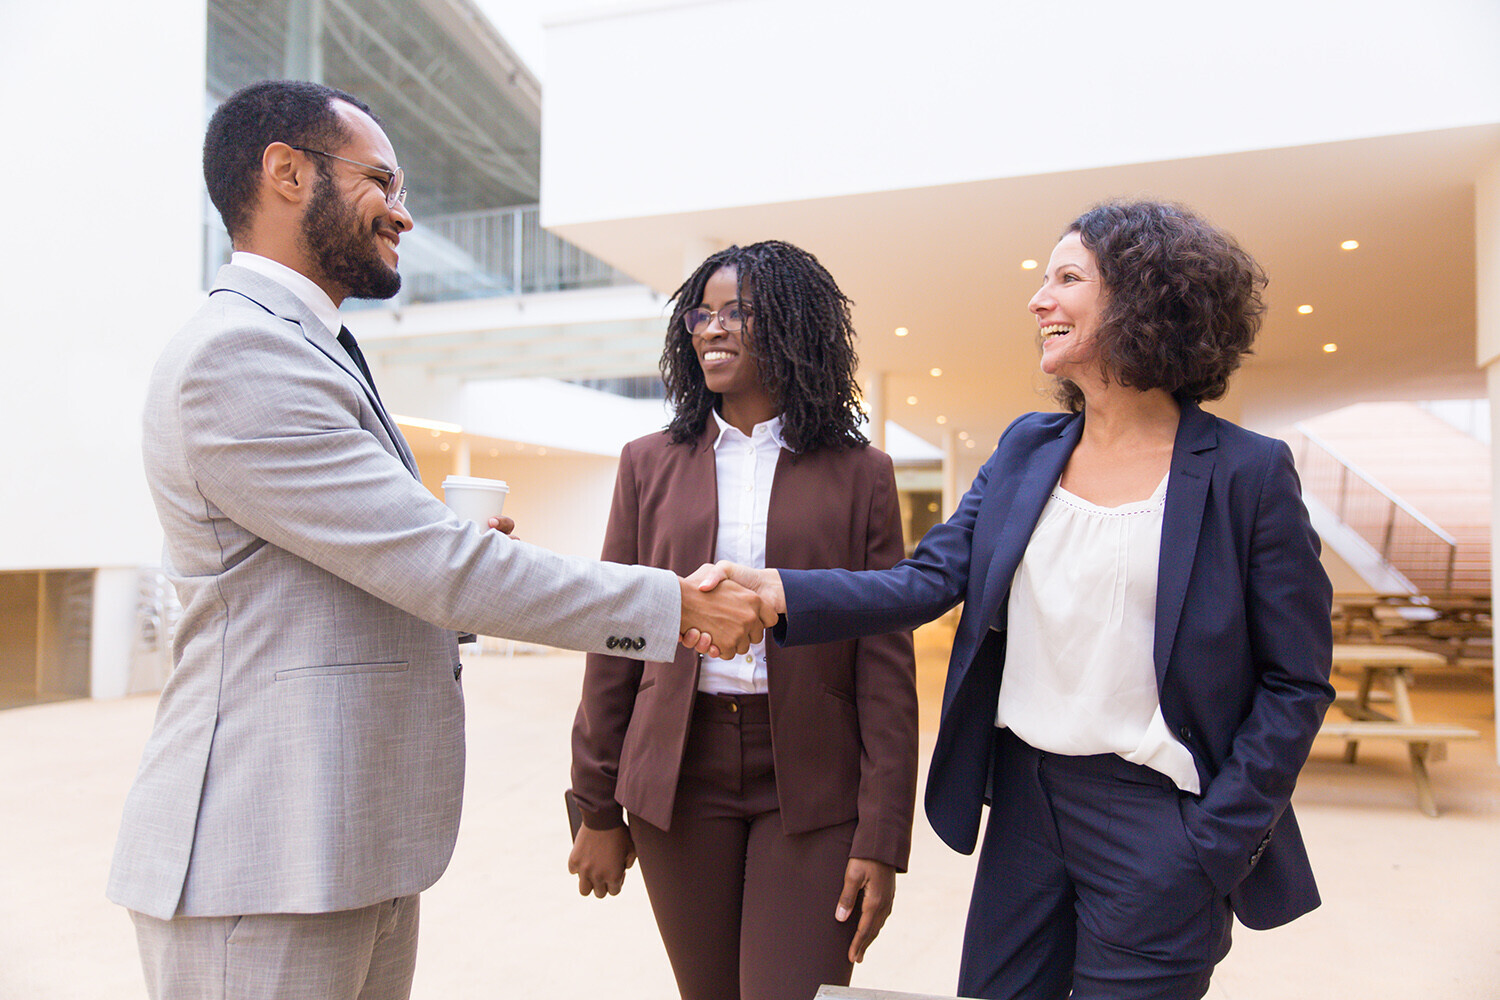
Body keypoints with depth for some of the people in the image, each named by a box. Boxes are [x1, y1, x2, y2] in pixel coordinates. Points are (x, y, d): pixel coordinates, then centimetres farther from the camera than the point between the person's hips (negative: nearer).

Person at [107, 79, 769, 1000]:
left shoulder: (303, 353, 16)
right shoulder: (237, 355, -17)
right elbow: (439, 564, -22)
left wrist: (459, 572, 4)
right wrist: (679, 603, -16)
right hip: (263, 862, -9)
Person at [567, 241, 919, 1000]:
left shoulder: (859, 474, -1)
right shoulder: (652, 464, 5)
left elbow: (885, 661, -3)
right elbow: (614, 643, 6)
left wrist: (882, 837, -7)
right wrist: (596, 808, 6)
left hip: (810, 787, -2)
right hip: (679, 775, 2)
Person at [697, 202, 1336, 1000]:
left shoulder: (1247, 474, -8)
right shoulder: (1026, 450, 5)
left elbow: (1295, 683, -5)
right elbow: (927, 580, -4)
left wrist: (1213, 849, -10)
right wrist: (781, 592, -19)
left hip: (1154, 818, -4)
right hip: (1025, 798, 5)